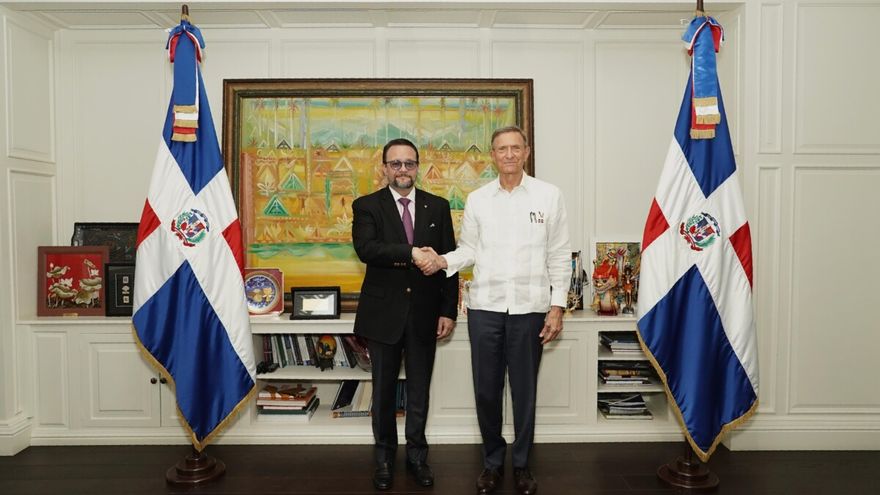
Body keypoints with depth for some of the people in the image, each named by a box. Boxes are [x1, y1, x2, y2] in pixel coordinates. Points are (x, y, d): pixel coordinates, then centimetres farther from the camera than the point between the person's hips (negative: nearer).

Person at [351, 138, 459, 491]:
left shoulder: (438, 207, 5)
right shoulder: (367, 206, 0)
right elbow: (365, 248, -19)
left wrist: (449, 310, -2)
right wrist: (411, 252, -28)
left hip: (424, 313, 2)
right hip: (383, 313, -1)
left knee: (419, 391, 13)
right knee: (383, 391, 13)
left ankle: (417, 455, 32)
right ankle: (384, 457, 32)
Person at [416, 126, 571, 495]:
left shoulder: (549, 195, 1)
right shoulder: (477, 199, 6)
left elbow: (559, 256, 2)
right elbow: (469, 249, 10)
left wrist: (557, 306, -2)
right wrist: (443, 261, -9)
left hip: (529, 308, -1)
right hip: (484, 307, 2)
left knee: (524, 390, 10)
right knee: (486, 389, 9)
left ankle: (522, 464, 30)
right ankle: (492, 460, 30)